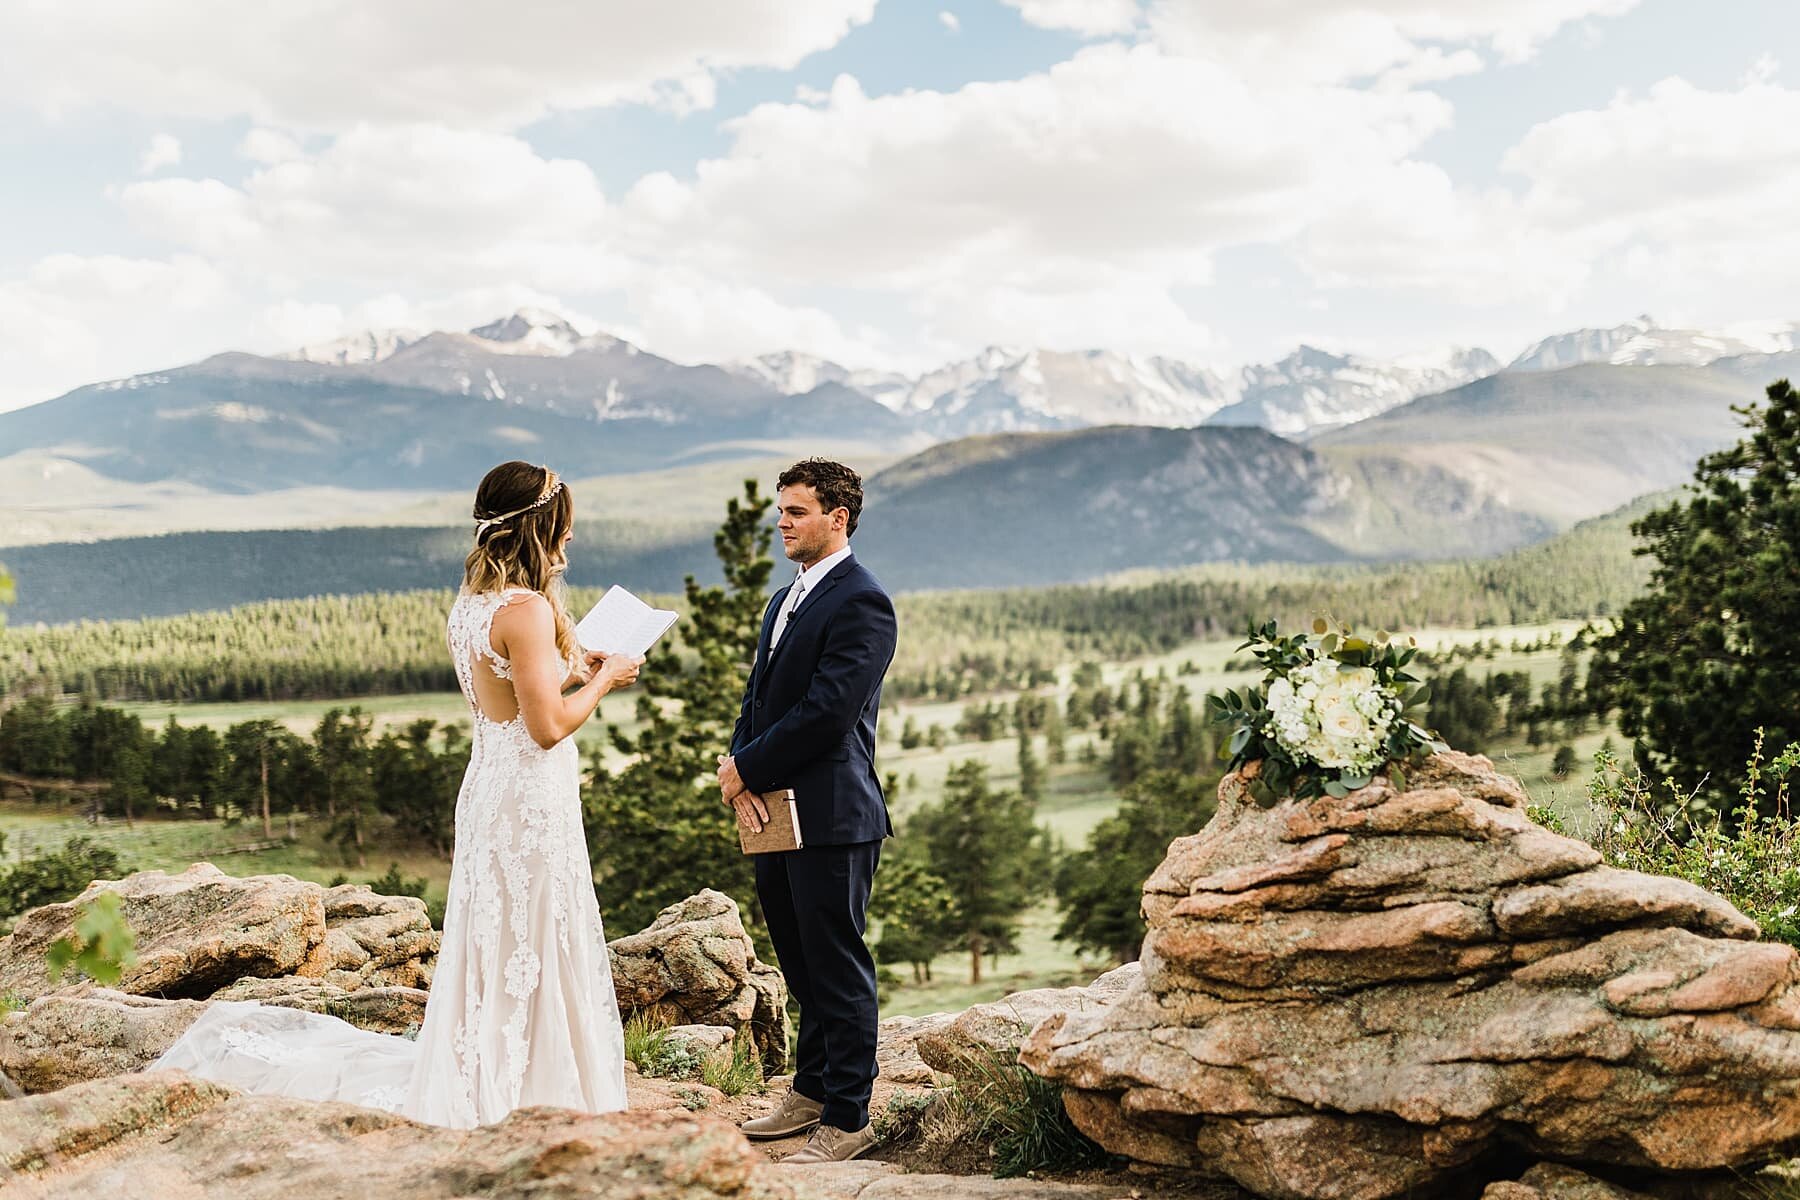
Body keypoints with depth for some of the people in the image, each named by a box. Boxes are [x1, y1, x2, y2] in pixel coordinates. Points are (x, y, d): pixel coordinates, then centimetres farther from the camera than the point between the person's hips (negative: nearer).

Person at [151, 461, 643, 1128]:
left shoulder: (467, 607, 10)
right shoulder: (527, 610, -19)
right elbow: (549, 726, -21)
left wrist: (571, 673, 17)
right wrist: (603, 679, -7)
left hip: (488, 789, 9)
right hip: (531, 798, -9)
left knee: (491, 942, 17)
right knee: (535, 943, 1)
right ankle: (544, 1087, 11)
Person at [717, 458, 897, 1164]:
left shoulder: (860, 602, -13)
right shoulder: (786, 600, 17)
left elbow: (826, 712, -20)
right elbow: (758, 700, 15)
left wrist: (747, 769, -12)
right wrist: (742, 773, -3)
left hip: (830, 818, -9)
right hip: (774, 813, 9)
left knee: (838, 970, 1)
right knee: (802, 965, 19)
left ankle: (846, 1120, 11)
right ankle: (811, 1093, 33)